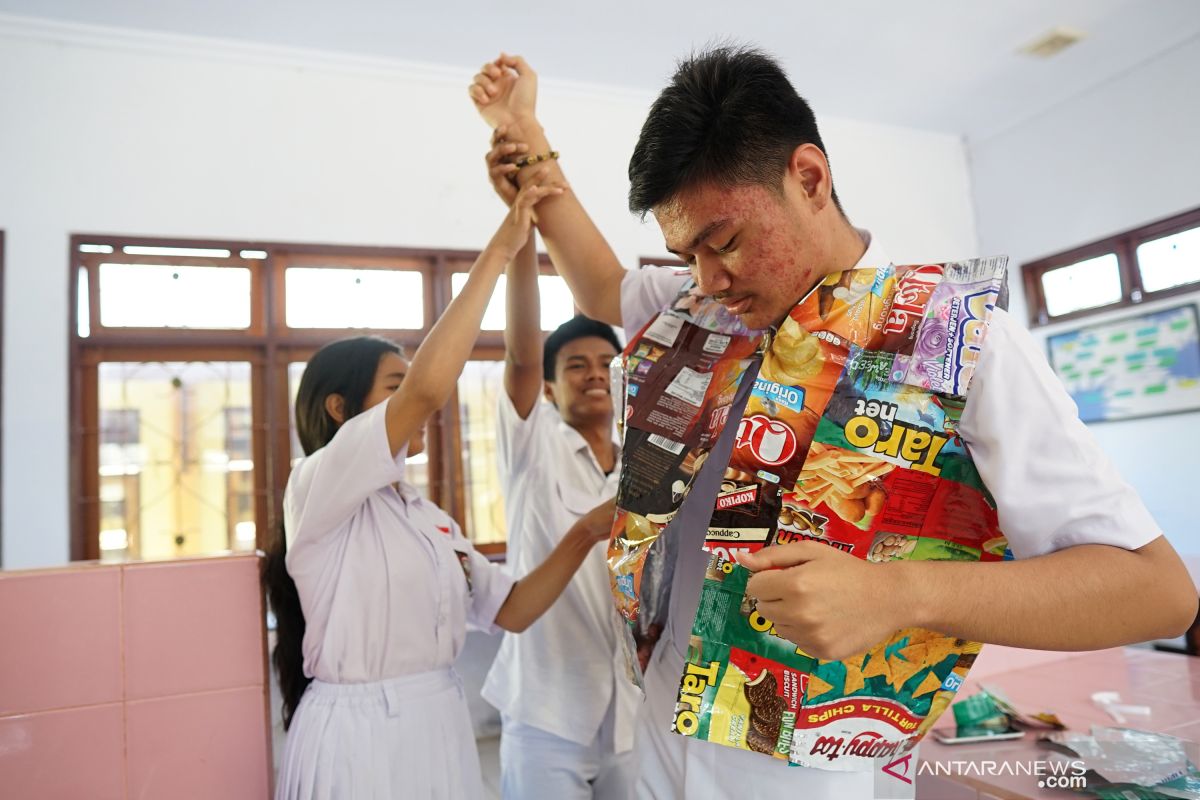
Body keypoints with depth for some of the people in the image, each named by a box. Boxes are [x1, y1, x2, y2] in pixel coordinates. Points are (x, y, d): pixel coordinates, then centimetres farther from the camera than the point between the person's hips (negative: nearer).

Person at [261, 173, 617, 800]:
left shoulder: (430, 517, 8)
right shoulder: (315, 486, -14)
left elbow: (509, 610, 5)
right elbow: (427, 389, -29)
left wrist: (585, 534, -8)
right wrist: (497, 254, -23)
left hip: (442, 726, 7)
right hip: (360, 732, -7)